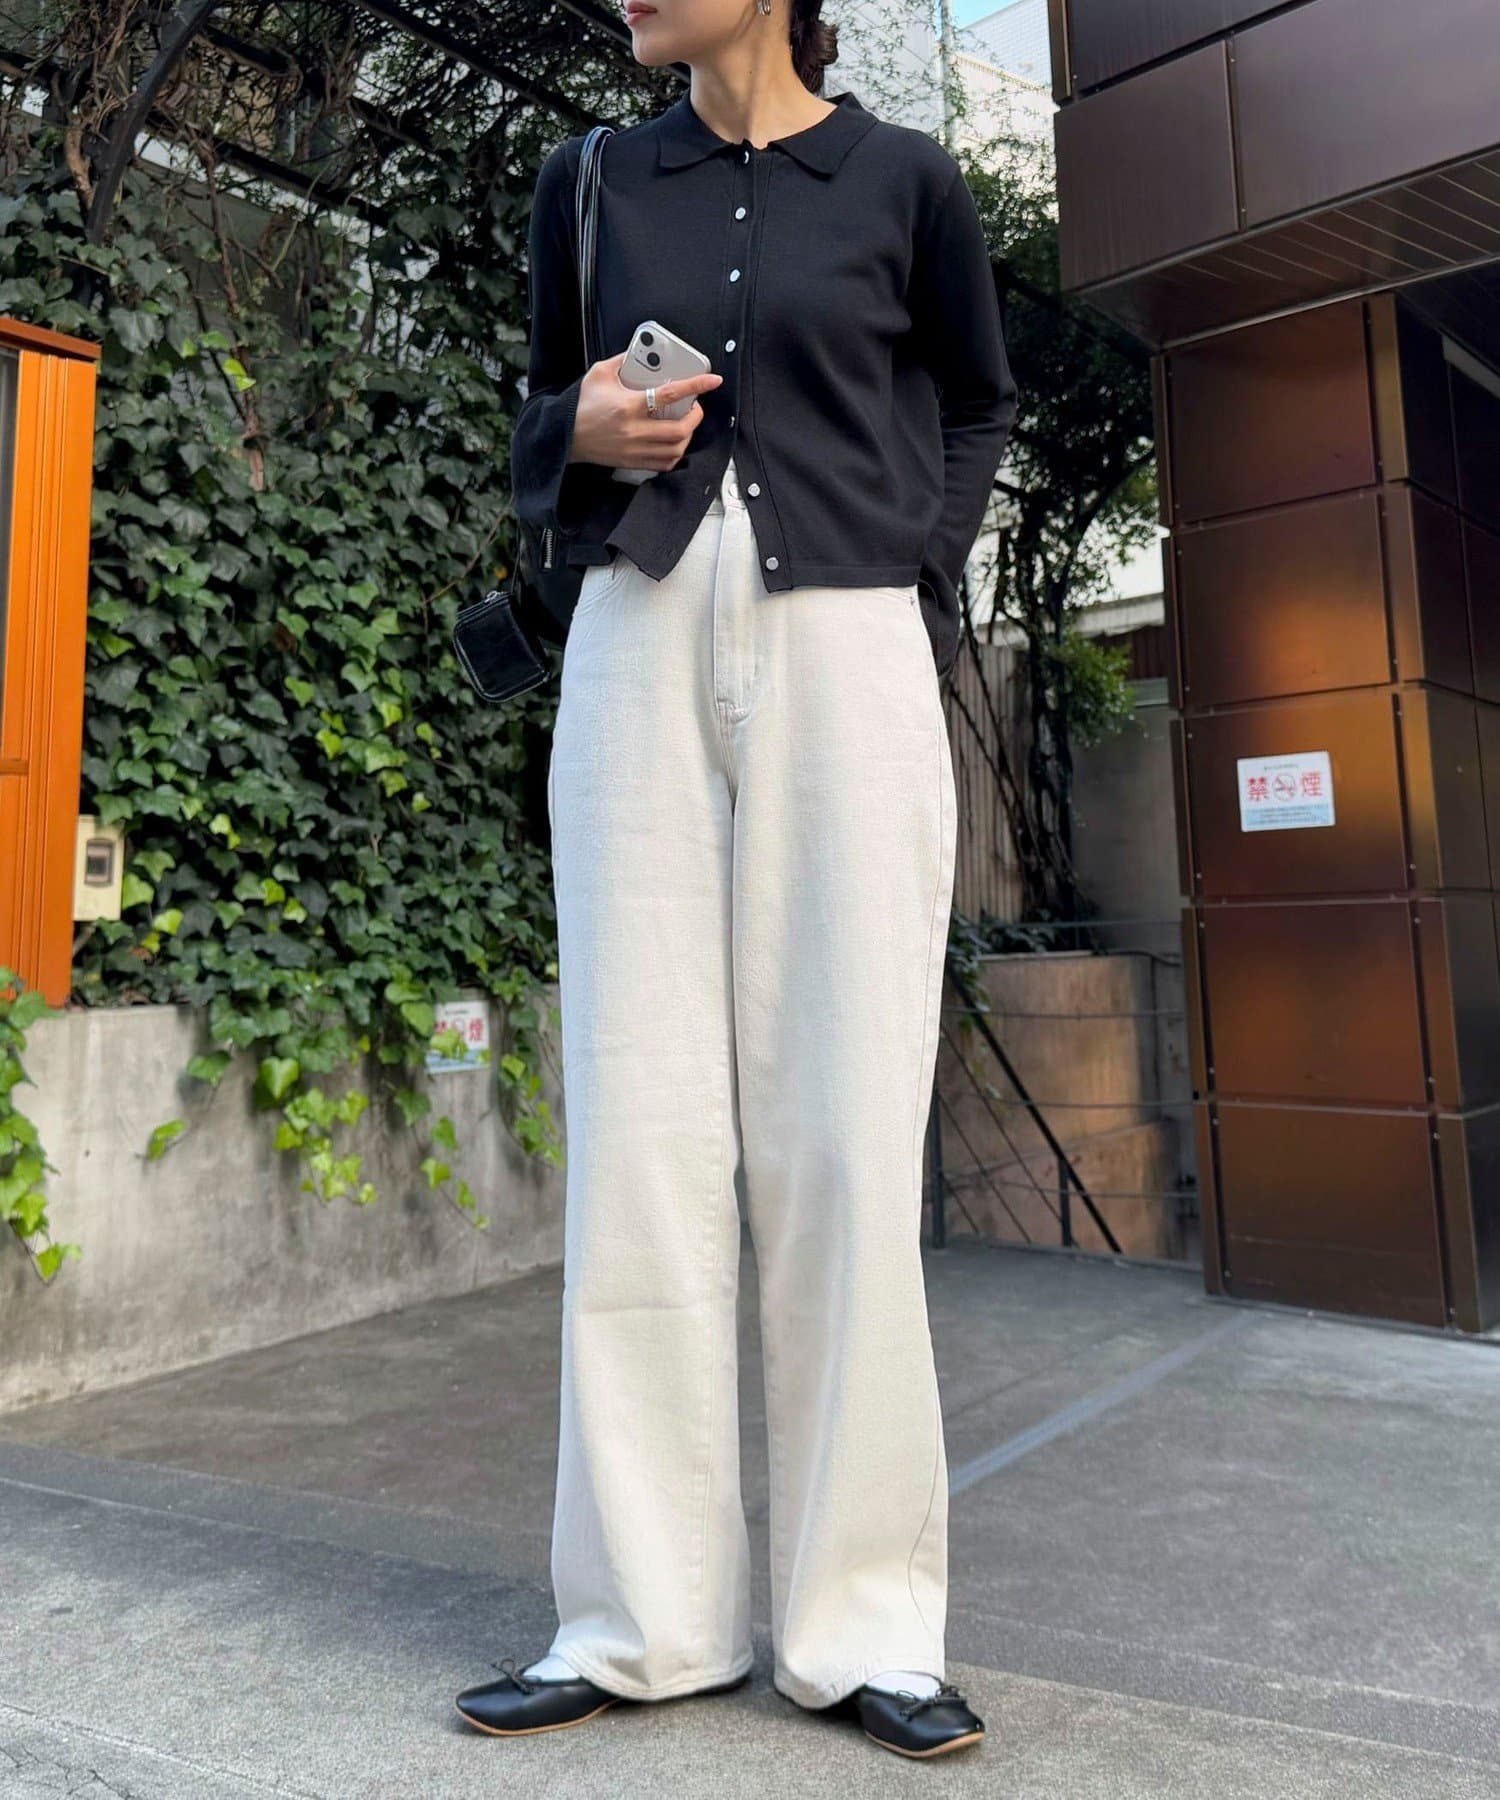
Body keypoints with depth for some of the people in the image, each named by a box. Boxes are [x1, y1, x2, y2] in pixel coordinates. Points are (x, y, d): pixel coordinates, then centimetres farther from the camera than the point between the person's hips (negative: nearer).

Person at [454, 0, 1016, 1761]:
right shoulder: (591, 183, 17)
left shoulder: (900, 178, 11)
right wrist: (585, 431, -1)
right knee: (639, 1124, -4)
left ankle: (863, 1620, 5)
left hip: (841, 650, -2)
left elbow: (972, 405, 22)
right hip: (637, 643, 2)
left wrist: (917, 590, 8)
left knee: (840, 1129, -8)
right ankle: (642, 1619, 6)